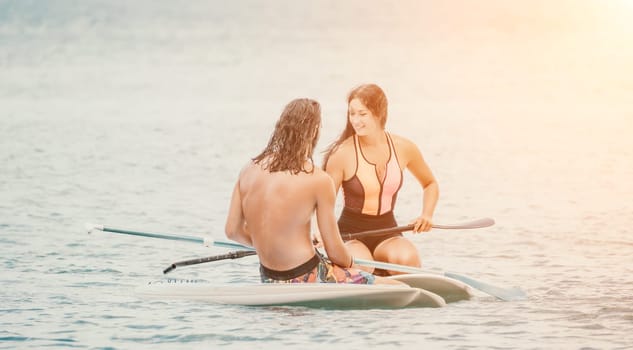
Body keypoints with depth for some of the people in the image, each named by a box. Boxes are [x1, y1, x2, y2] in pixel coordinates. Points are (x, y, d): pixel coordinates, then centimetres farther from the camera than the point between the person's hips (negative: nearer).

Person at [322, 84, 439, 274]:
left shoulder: (403, 148, 0)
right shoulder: (342, 154, -12)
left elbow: (430, 185, 19)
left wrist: (427, 215, 0)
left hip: (387, 233, 2)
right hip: (351, 233, -2)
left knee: (407, 258, -34)